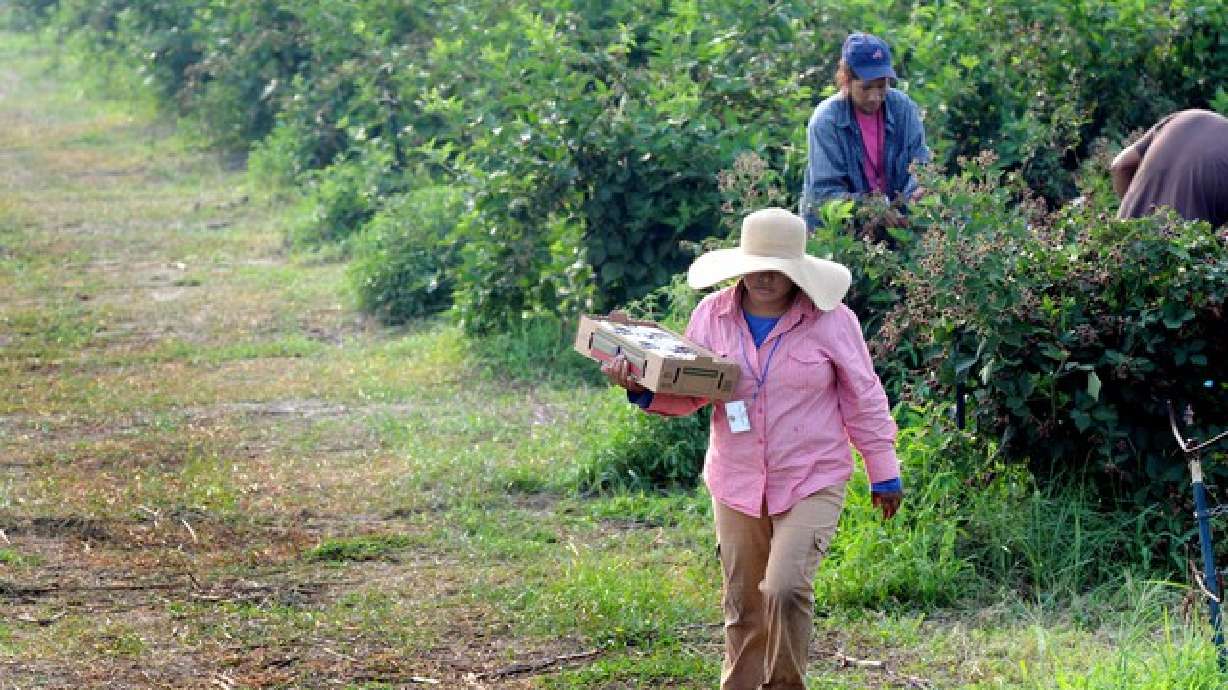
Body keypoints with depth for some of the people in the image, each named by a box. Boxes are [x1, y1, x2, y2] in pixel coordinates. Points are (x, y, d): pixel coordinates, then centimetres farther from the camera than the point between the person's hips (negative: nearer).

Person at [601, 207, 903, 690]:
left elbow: (863, 400, -1)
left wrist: (884, 473, 3)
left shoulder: (831, 320, -7)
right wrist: (642, 387, -17)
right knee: (743, 607, 11)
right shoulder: (712, 315, 1)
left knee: (786, 590, -20)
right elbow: (687, 394, 3)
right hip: (736, 485, 4)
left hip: (811, 483, -4)